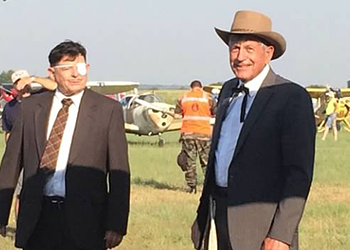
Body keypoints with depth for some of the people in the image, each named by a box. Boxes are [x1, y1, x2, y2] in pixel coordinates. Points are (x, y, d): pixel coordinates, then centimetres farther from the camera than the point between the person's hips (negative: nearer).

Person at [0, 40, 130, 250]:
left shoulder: (108, 109, 0)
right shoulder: (31, 106, 8)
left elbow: (119, 173, -1)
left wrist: (116, 225, -7)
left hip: (84, 222, -2)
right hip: (37, 216, 2)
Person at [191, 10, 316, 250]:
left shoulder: (293, 98, -10)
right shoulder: (229, 90, 13)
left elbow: (300, 173, -14)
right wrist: (203, 218, 19)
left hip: (262, 228, -7)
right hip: (219, 214, 7)